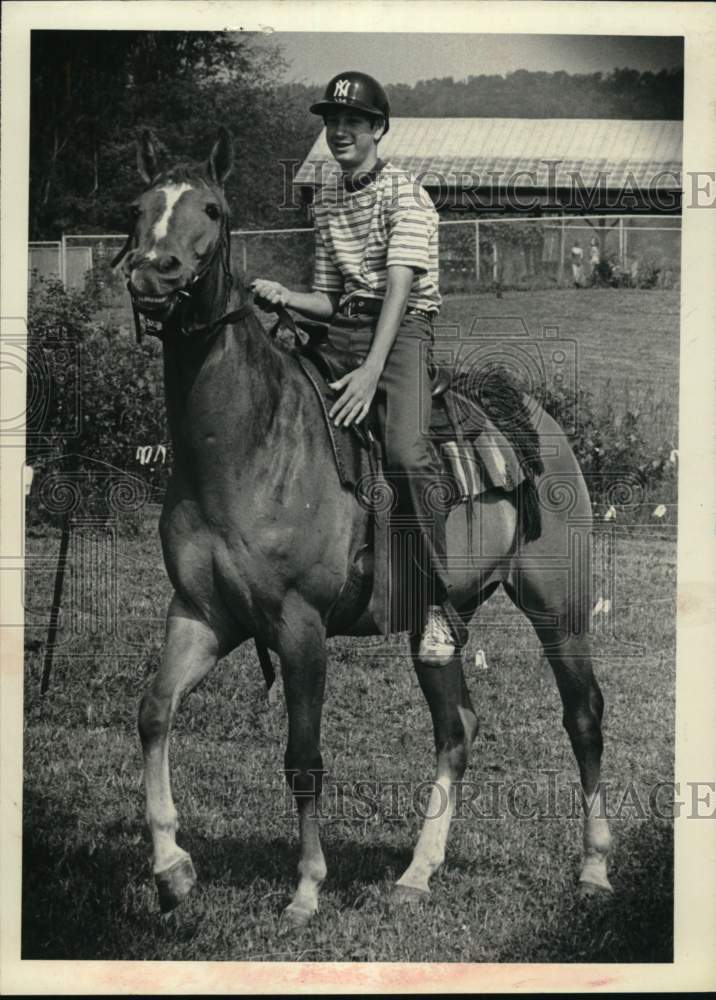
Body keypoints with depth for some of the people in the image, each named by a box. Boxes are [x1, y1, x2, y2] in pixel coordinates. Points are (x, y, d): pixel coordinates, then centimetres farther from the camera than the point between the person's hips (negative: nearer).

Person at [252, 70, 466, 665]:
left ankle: (440, 612, -26)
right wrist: (285, 297, -4)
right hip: (343, 330, 7)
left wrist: (371, 371, -28)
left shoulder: (403, 193, -4)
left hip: (402, 330, -6)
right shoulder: (326, 200, 18)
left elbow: (399, 287, -15)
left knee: (406, 452, -30)